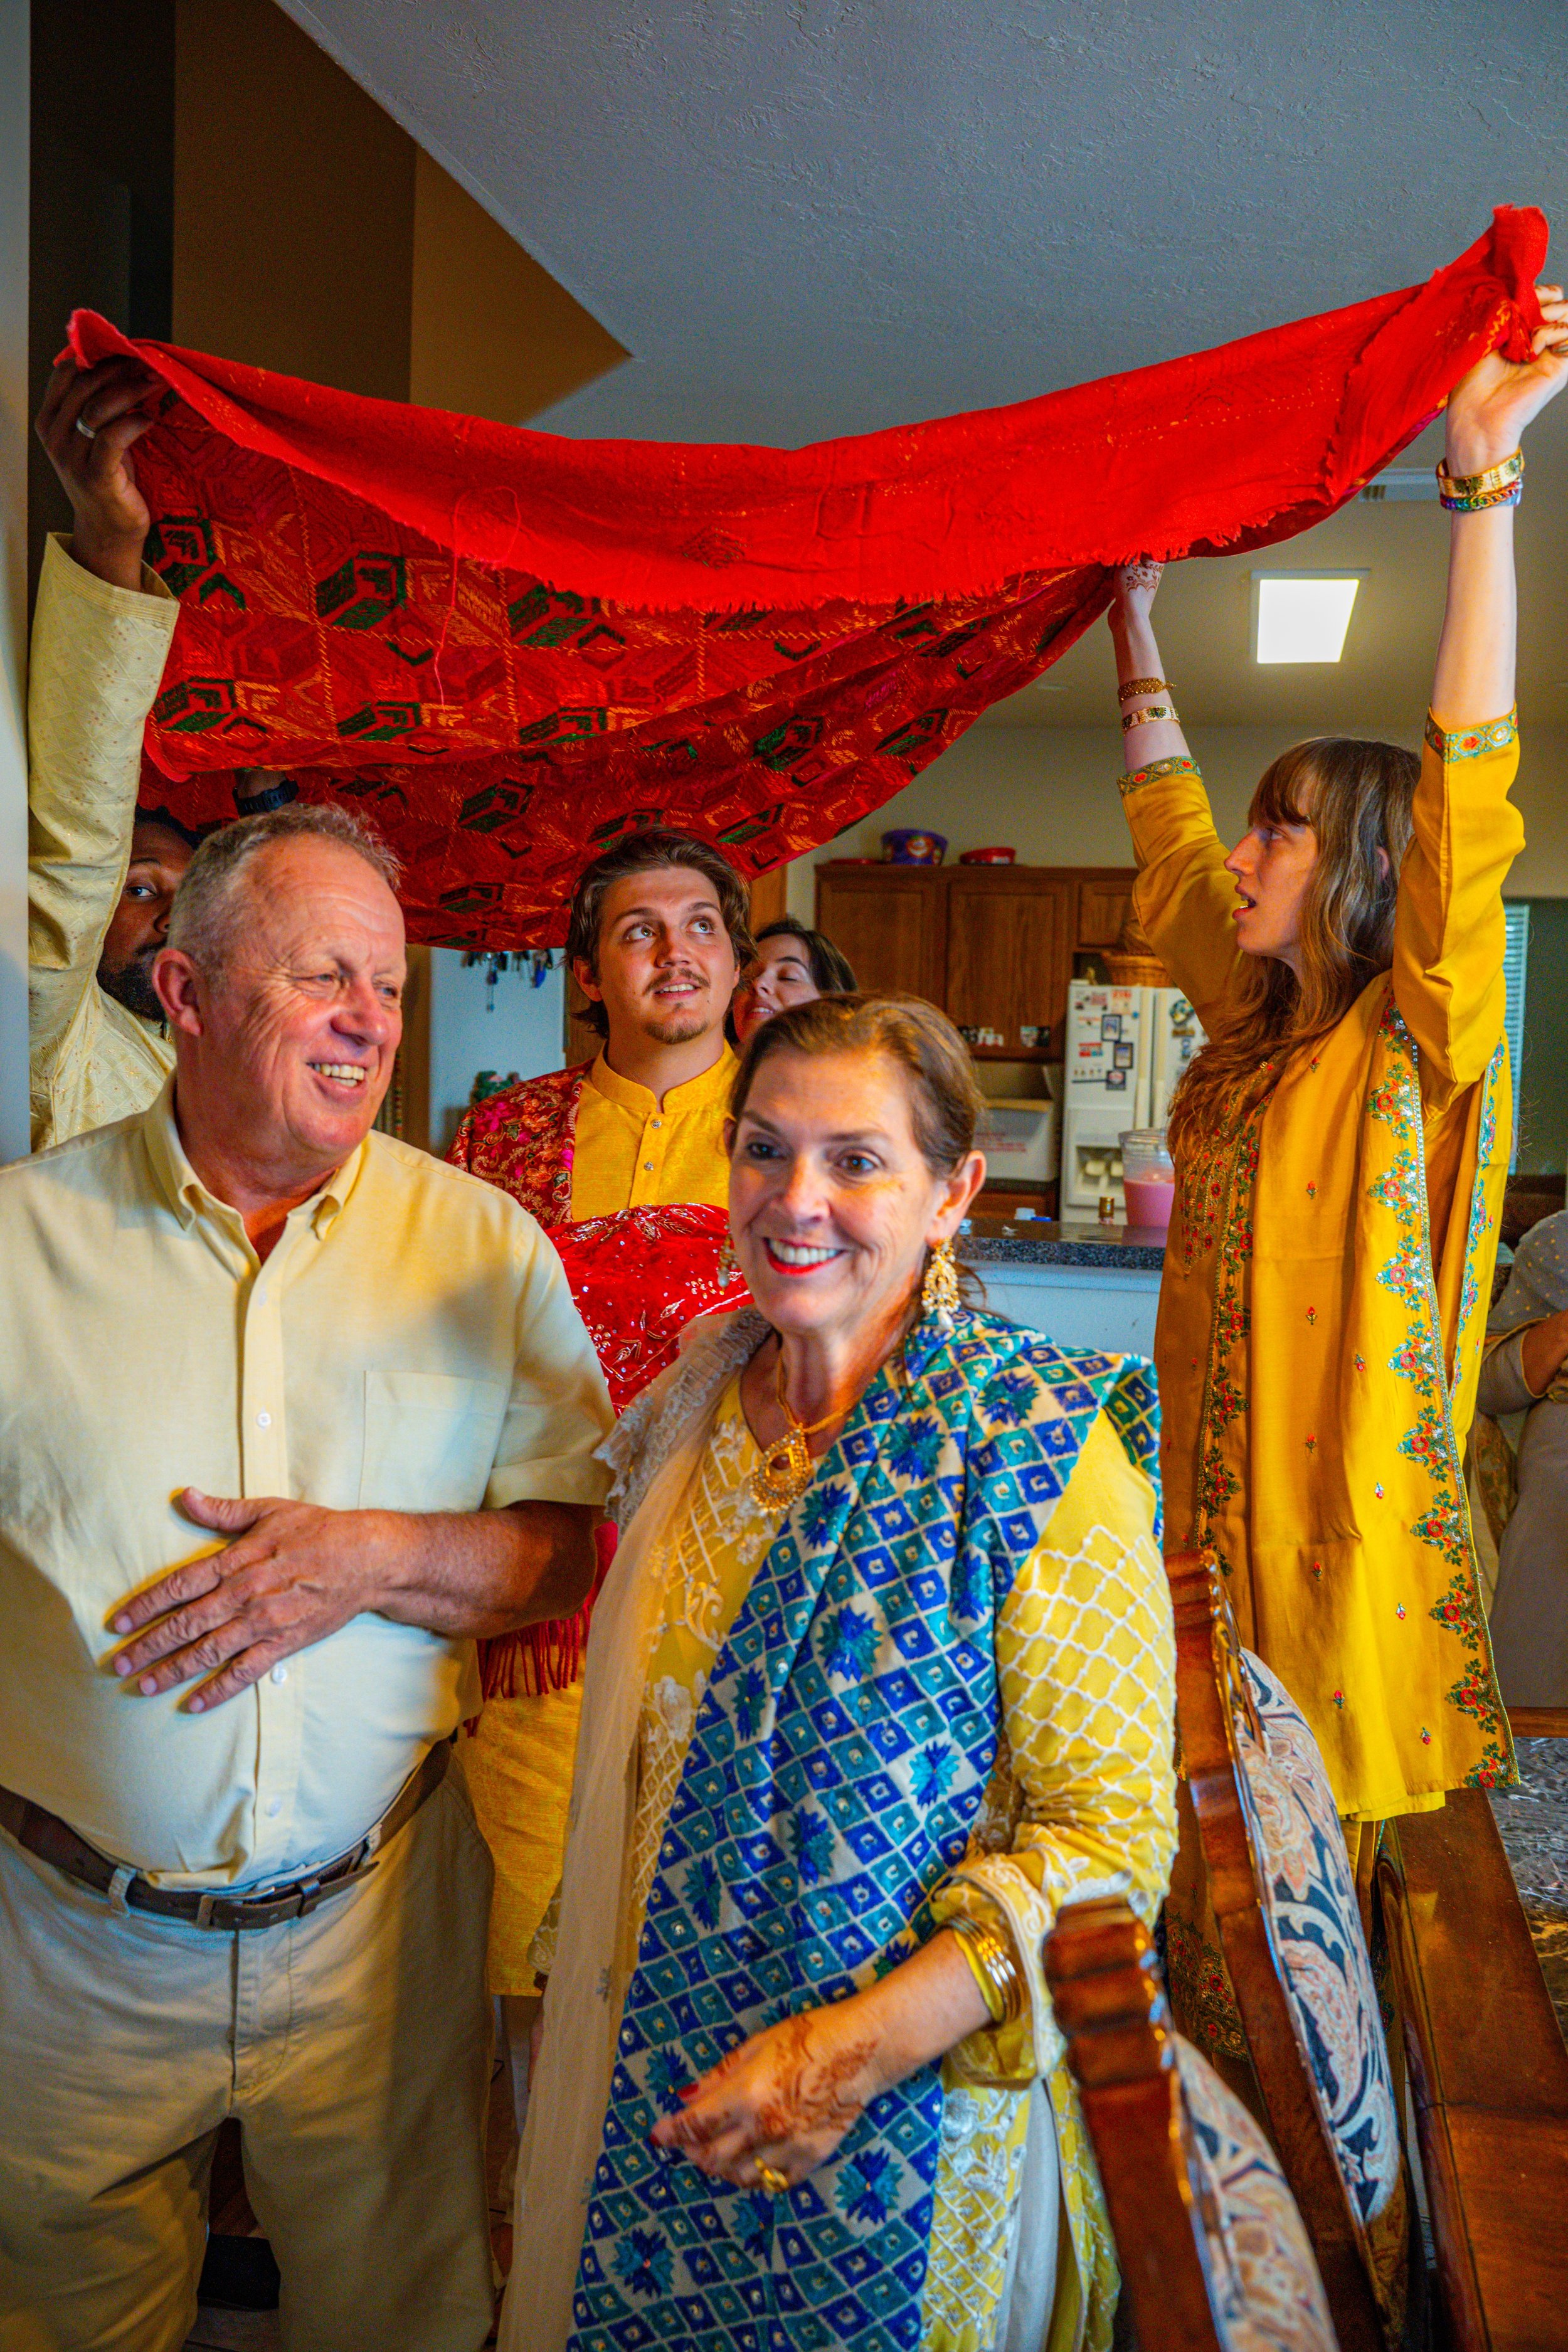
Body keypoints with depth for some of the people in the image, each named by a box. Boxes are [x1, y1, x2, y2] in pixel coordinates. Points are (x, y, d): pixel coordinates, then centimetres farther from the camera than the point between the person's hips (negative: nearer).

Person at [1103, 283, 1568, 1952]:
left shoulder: (1420, 1040, -7)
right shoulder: (1253, 1027, 12)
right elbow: (1168, 827, 25)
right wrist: (1134, 630, 31)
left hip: (1355, 1508, -6)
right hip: (1217, 1496, 6)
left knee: (1348, 1878, 1)